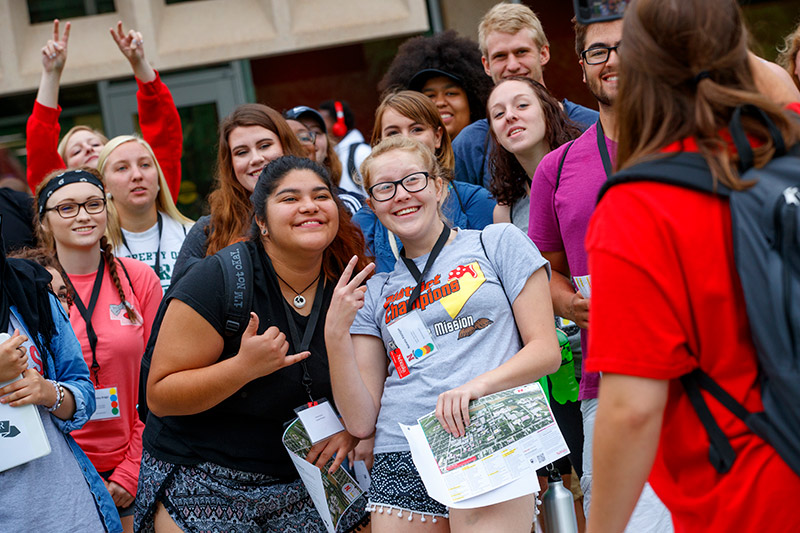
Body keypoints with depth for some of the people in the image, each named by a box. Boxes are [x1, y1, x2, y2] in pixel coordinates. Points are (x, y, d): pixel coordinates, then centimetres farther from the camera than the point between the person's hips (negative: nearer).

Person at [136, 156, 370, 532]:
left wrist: (350, 428, -8)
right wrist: (244, 367, -30)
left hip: (302, 483, 4)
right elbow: (160, 396, -18)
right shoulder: (217, 282, -16)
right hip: (202, 480, -4)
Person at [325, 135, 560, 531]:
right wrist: (335, 334, -2)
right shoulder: (374, 293, 17)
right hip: (400, 462, 3)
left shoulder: (498, 242, 11)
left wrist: (478, 384, -13)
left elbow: (546, 350, 3)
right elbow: (361, 422, 10)